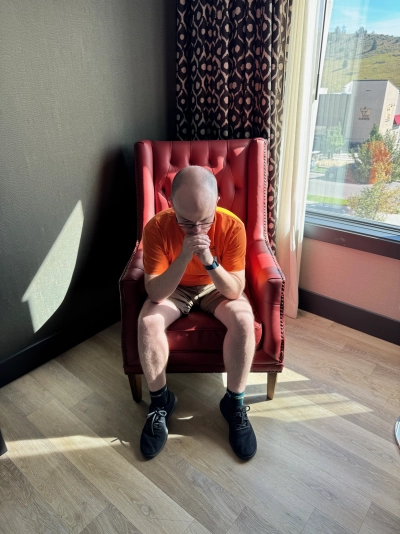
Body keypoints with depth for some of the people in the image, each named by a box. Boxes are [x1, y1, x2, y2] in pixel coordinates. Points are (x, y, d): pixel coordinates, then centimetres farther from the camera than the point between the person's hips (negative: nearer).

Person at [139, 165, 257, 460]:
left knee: (244, 320, -29)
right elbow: (155, 294, -27)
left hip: (216, 287, 0)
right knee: (148, 323, -28)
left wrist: (208, 261, -42)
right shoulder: (156, 227, -26)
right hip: (174, 289, 0)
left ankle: (234, 402, -7)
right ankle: (160, 400, -3)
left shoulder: (232, 226, -26)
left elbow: (235, 291, -24)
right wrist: (184, 257, -42)